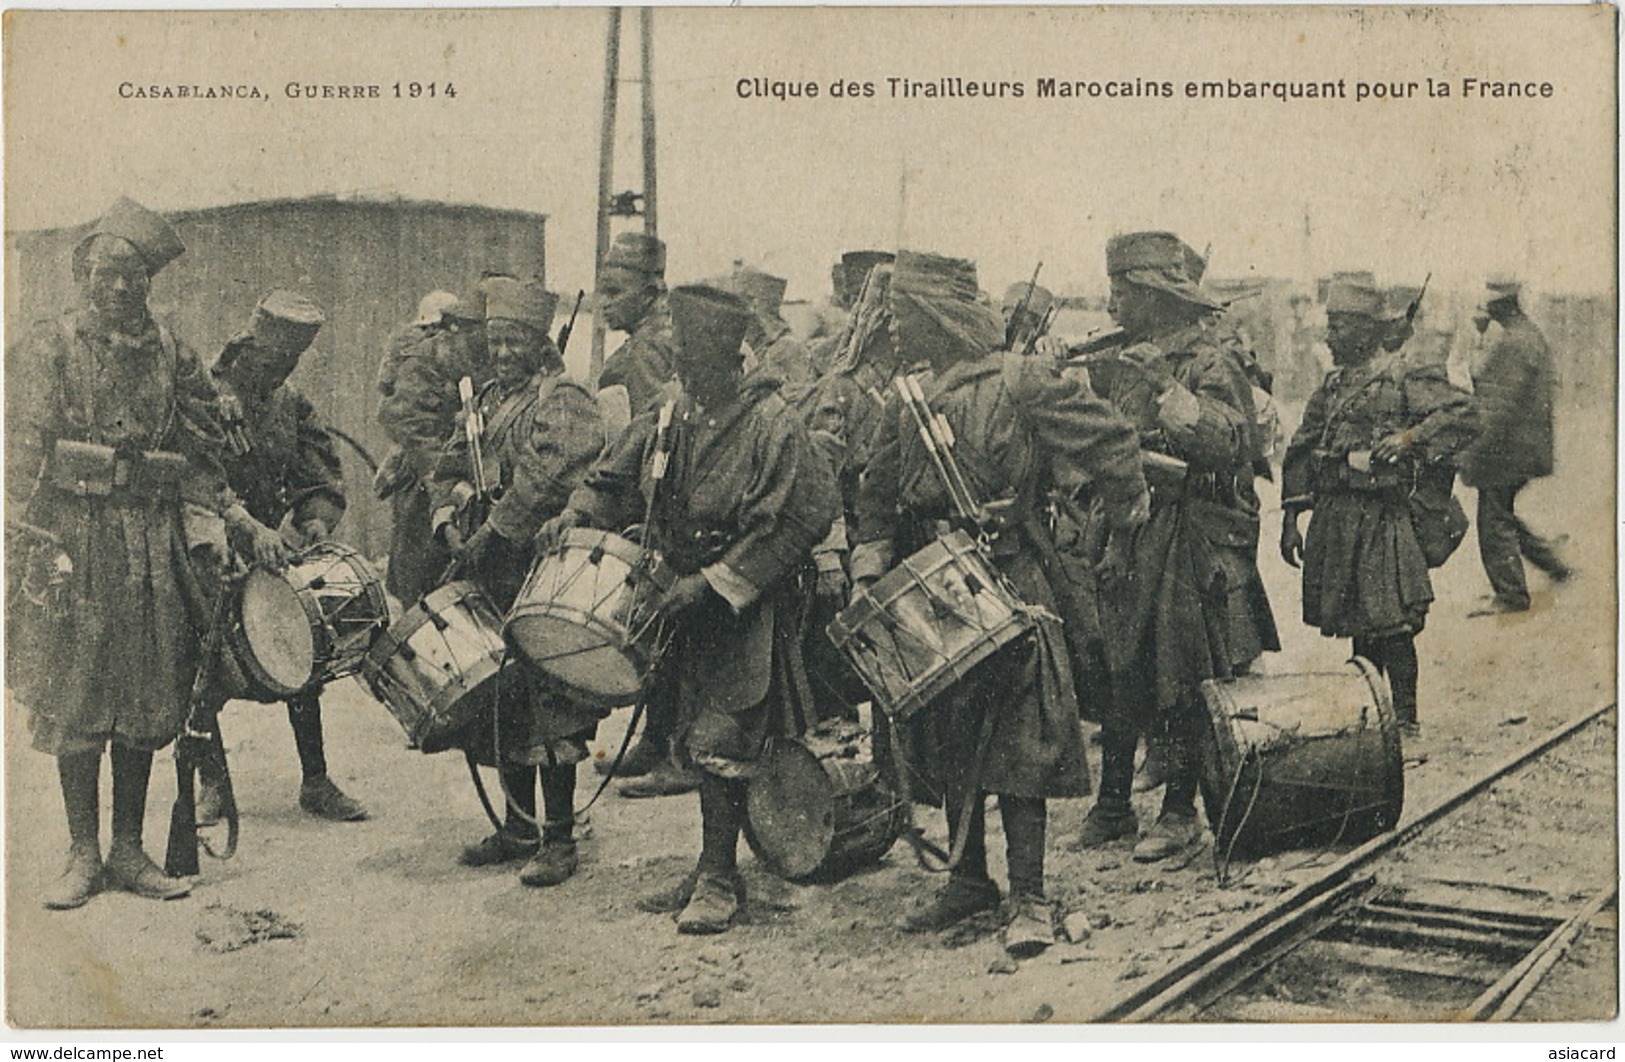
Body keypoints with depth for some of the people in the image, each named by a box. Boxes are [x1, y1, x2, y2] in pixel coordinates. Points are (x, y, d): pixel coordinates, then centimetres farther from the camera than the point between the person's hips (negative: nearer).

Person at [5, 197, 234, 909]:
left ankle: (129, 850, 16)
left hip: (154, 544, 3)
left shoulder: (172, 356, 10)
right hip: (75, 536, -3)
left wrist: (210, 519, -1)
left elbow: (202, 450, 12)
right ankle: (82, 855, 11)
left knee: (146, 702, 6)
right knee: (74, 702, 0)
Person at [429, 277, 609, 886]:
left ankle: (559, 840, 3)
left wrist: (491, 534, -19)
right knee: (501, 704, 13)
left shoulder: (562, 401, -7)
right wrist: (448, 523, 1)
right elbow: (449, 469, 20)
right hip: (493, 578, 8)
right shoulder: (487, 401, 19)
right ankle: (518, 828, 25)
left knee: (545, 709, -6)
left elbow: (546, 479, -20)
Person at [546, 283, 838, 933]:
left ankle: (719, 880, 3)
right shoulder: (671, 416, 6)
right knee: (695, 739, 11)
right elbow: (618, 476, 18)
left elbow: (783, 527, -17)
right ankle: (712, 870, 23)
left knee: (719, 742, -8)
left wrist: (710, 581, -20)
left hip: (747, 609, -7)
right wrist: (577, 514, -2)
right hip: (690, 608, 7)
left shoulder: (769, 424, -15)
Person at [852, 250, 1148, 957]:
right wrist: (869, 569, 3)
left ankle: (1030, 899, 0)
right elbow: (877, 493, 15)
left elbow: (1108, 437, -5)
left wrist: (1126, 508, 5)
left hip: (1007, 583, -6)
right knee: (947, 736, 12)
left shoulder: (1020, 381, -8)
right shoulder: (906, 400, 11)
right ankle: (969, 880, 25)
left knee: (1016, 739, -6)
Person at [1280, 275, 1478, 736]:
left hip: (1382, 516, -6)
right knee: (1357, 626, 13)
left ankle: (1404, 721, 5)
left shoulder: (1405, 379, -5)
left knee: (1392, 627, -4)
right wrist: (1291, 518, 10)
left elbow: (1462, 414, -15)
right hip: (1332, 518, 7)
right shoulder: (1332, 386, 15)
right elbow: (1301, 453, 15)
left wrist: (1409, 438, -25)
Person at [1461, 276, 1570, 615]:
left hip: (1507, 448, -10)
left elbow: (1502, 405, -22)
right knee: (1502, 514, 19)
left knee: (1495, 521, -3)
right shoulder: (1532, 334, 14)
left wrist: (1476, 455, -21)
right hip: (1529, 446, 10)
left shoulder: (1515, 343, -19)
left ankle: (1510, 595, 4)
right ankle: (1552, 562, 26)